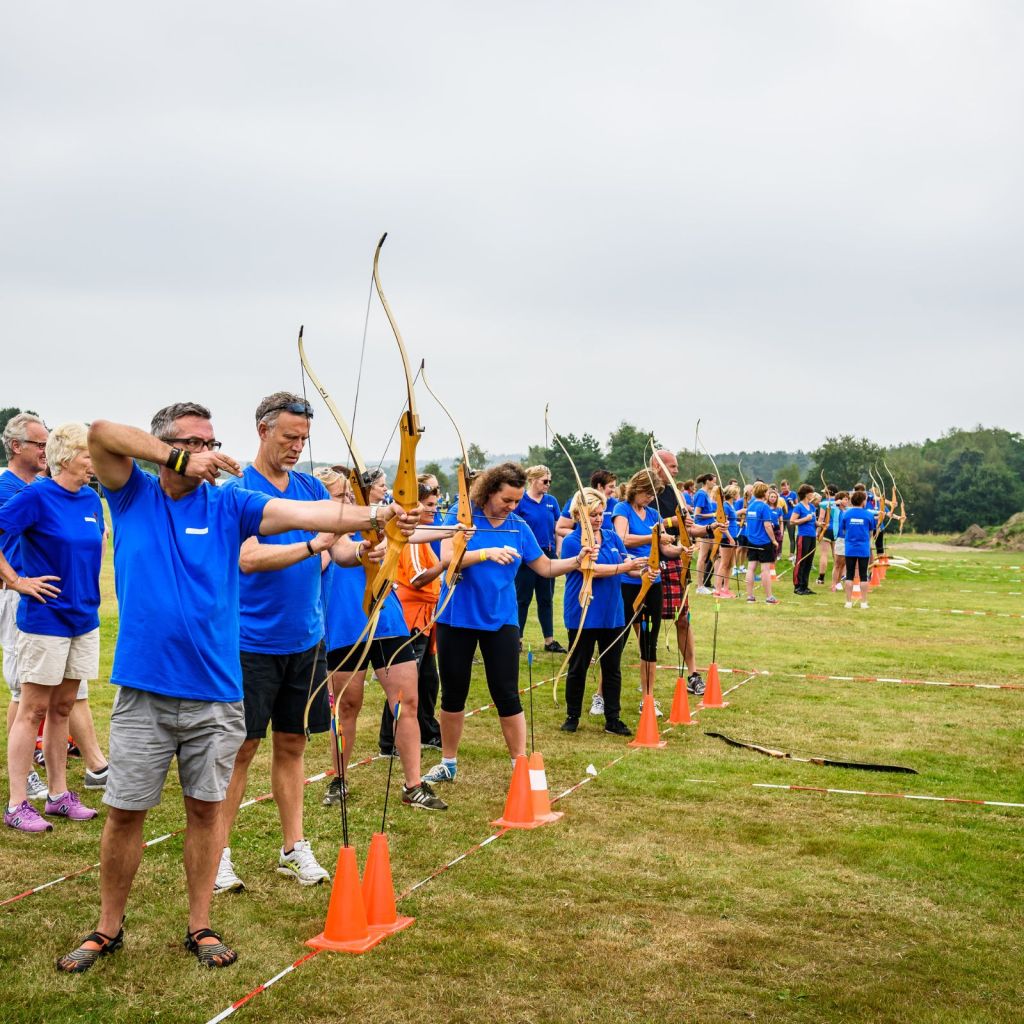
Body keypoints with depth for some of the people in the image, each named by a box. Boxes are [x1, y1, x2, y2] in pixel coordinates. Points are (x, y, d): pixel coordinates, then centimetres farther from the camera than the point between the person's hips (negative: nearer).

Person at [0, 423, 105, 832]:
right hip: (45, 617, -6)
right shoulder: (36, 495, -14)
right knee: (33, 711, 0)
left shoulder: (91, 499, 7)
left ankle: (59, 795, 24)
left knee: (62, 709, 14)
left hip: (84, 617, 6)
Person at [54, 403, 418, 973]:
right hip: (143, 691, -1)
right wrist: (178, 460, -19)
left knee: (206, 808, 11)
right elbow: (100, 433, -14)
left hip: (214, 694, 1)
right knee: (125, 813, 7)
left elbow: (303, 514, -11)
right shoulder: (132, 495, 2)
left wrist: (373, 516, -25)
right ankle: (109, 929, 24)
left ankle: (200, 926, 25)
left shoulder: (227, 504, 2)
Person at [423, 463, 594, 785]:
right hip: (457, 618, -1)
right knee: (453, 694, 11)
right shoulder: (460, 516, -8)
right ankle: (448, 763, 26)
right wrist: (488, 553, -32)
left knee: (507, 696, 0)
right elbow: (447, 558, -21)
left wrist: (577, 561, -10)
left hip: (500, 620, 1)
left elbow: (545, 567, 5)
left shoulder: (519, 527, 1)